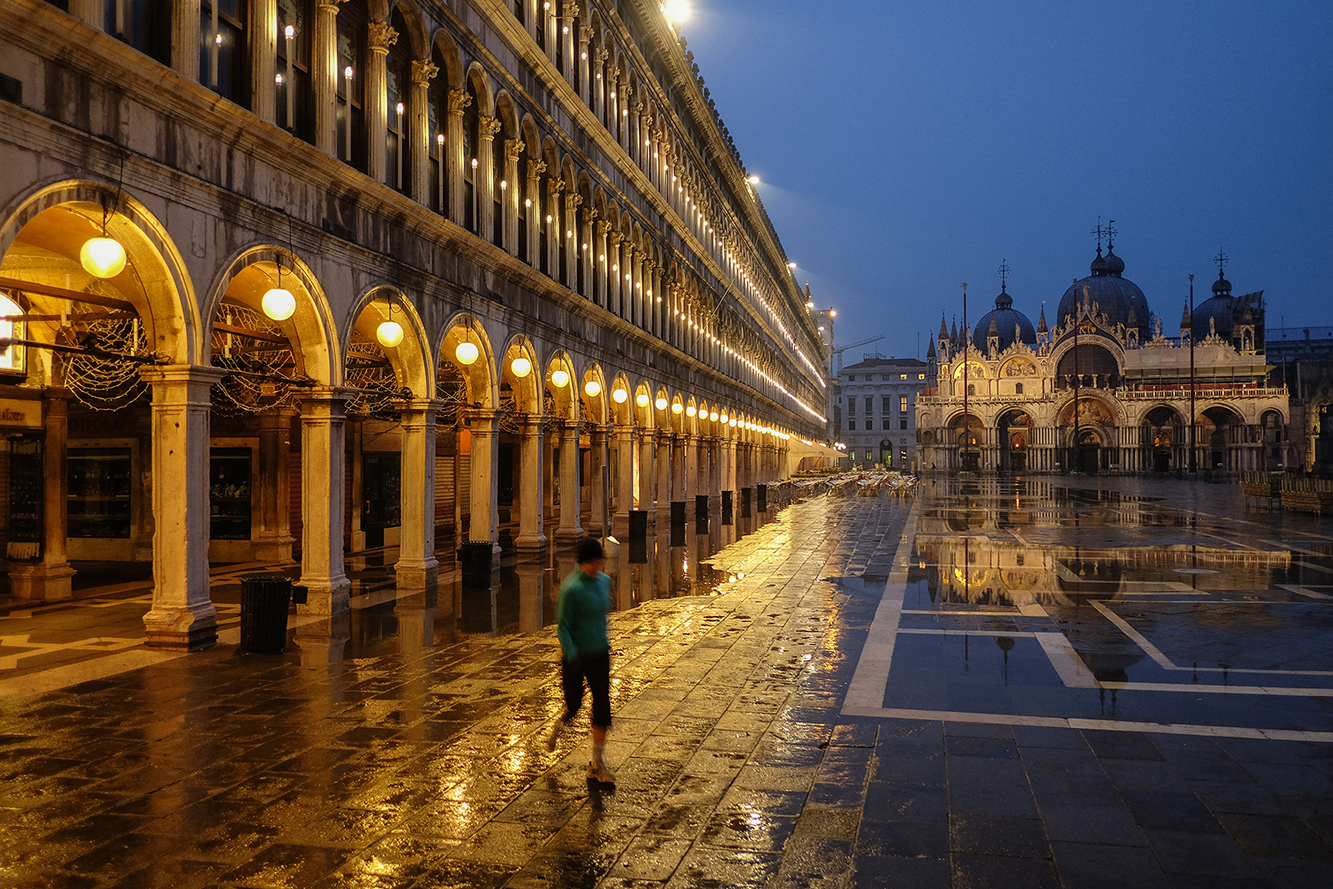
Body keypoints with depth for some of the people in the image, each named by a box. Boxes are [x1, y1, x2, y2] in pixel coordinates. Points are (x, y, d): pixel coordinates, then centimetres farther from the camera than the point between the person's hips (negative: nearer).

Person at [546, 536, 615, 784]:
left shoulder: (604, 582, 2)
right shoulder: (572, 588, -20)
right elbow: (562, 627, -18)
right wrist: (572, 655, -28)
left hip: (600, 654, 6)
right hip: (576, 656, -5)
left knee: (602, 707, 2)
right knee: (574, 705, 7)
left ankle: (597, 764, 14)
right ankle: (559, 726, 44)